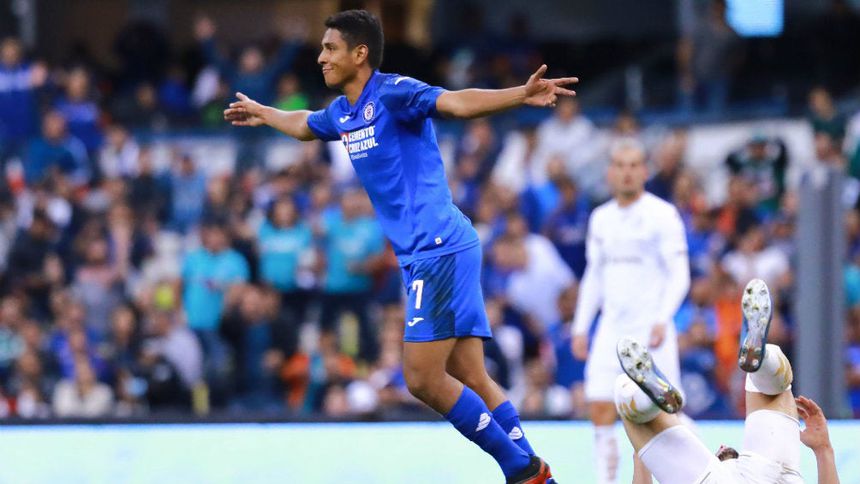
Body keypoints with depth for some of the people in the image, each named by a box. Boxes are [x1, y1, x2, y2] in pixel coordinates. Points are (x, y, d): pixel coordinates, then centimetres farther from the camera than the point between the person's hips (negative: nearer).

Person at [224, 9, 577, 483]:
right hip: (419, 254, 9)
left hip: (438, 248, -9)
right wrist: (261, 113, 58)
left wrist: (522, 95, -44)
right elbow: (302, 124, 39)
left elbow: (458, 102, -28)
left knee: (423, 379, -12)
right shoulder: (342, 113, 15)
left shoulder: (394, 93, -11)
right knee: (470, 379, 5)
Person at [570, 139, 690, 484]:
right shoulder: (601, 218, 13)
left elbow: (679, 275, -8)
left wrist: (662, 320, -20)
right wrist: (580, 326, 13)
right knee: (600, 410, -4)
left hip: (651, 329, -5)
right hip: (611, 329, 5)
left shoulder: (662, 215, -4)